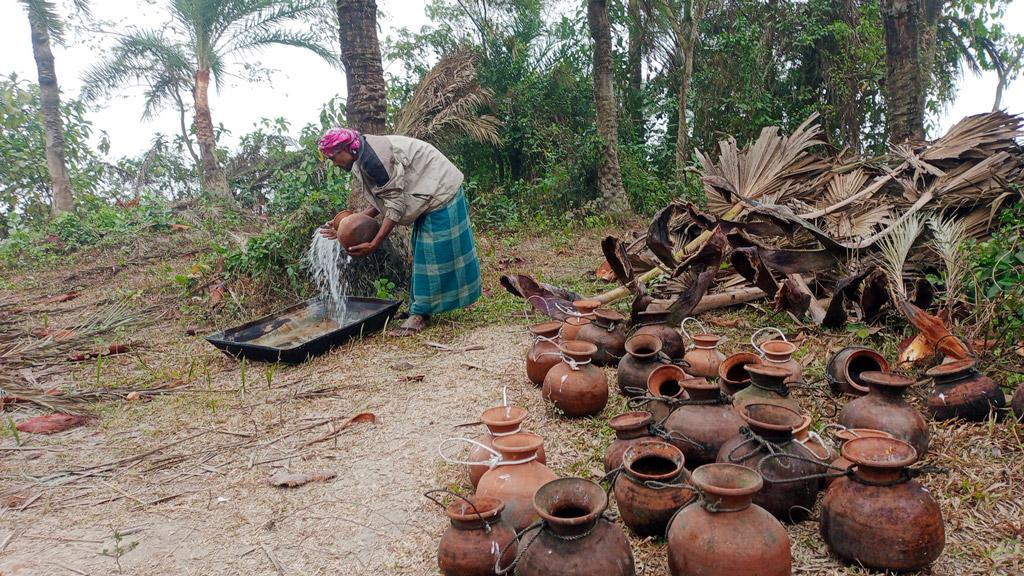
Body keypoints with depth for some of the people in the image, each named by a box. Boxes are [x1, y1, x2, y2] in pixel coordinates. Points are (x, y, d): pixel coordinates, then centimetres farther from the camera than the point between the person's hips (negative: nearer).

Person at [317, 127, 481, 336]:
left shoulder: (371, 157, -24)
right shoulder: (364, 158, 7)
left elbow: (395, 203, -24)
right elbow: (380, 202, 7)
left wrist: (374, 244, -25)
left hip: (439, 192, -11)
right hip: (429, 195, 11)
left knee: (434, 253, -5)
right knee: (423, 253, 13)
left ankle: (420, 313, 0)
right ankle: (420, 309, 20)